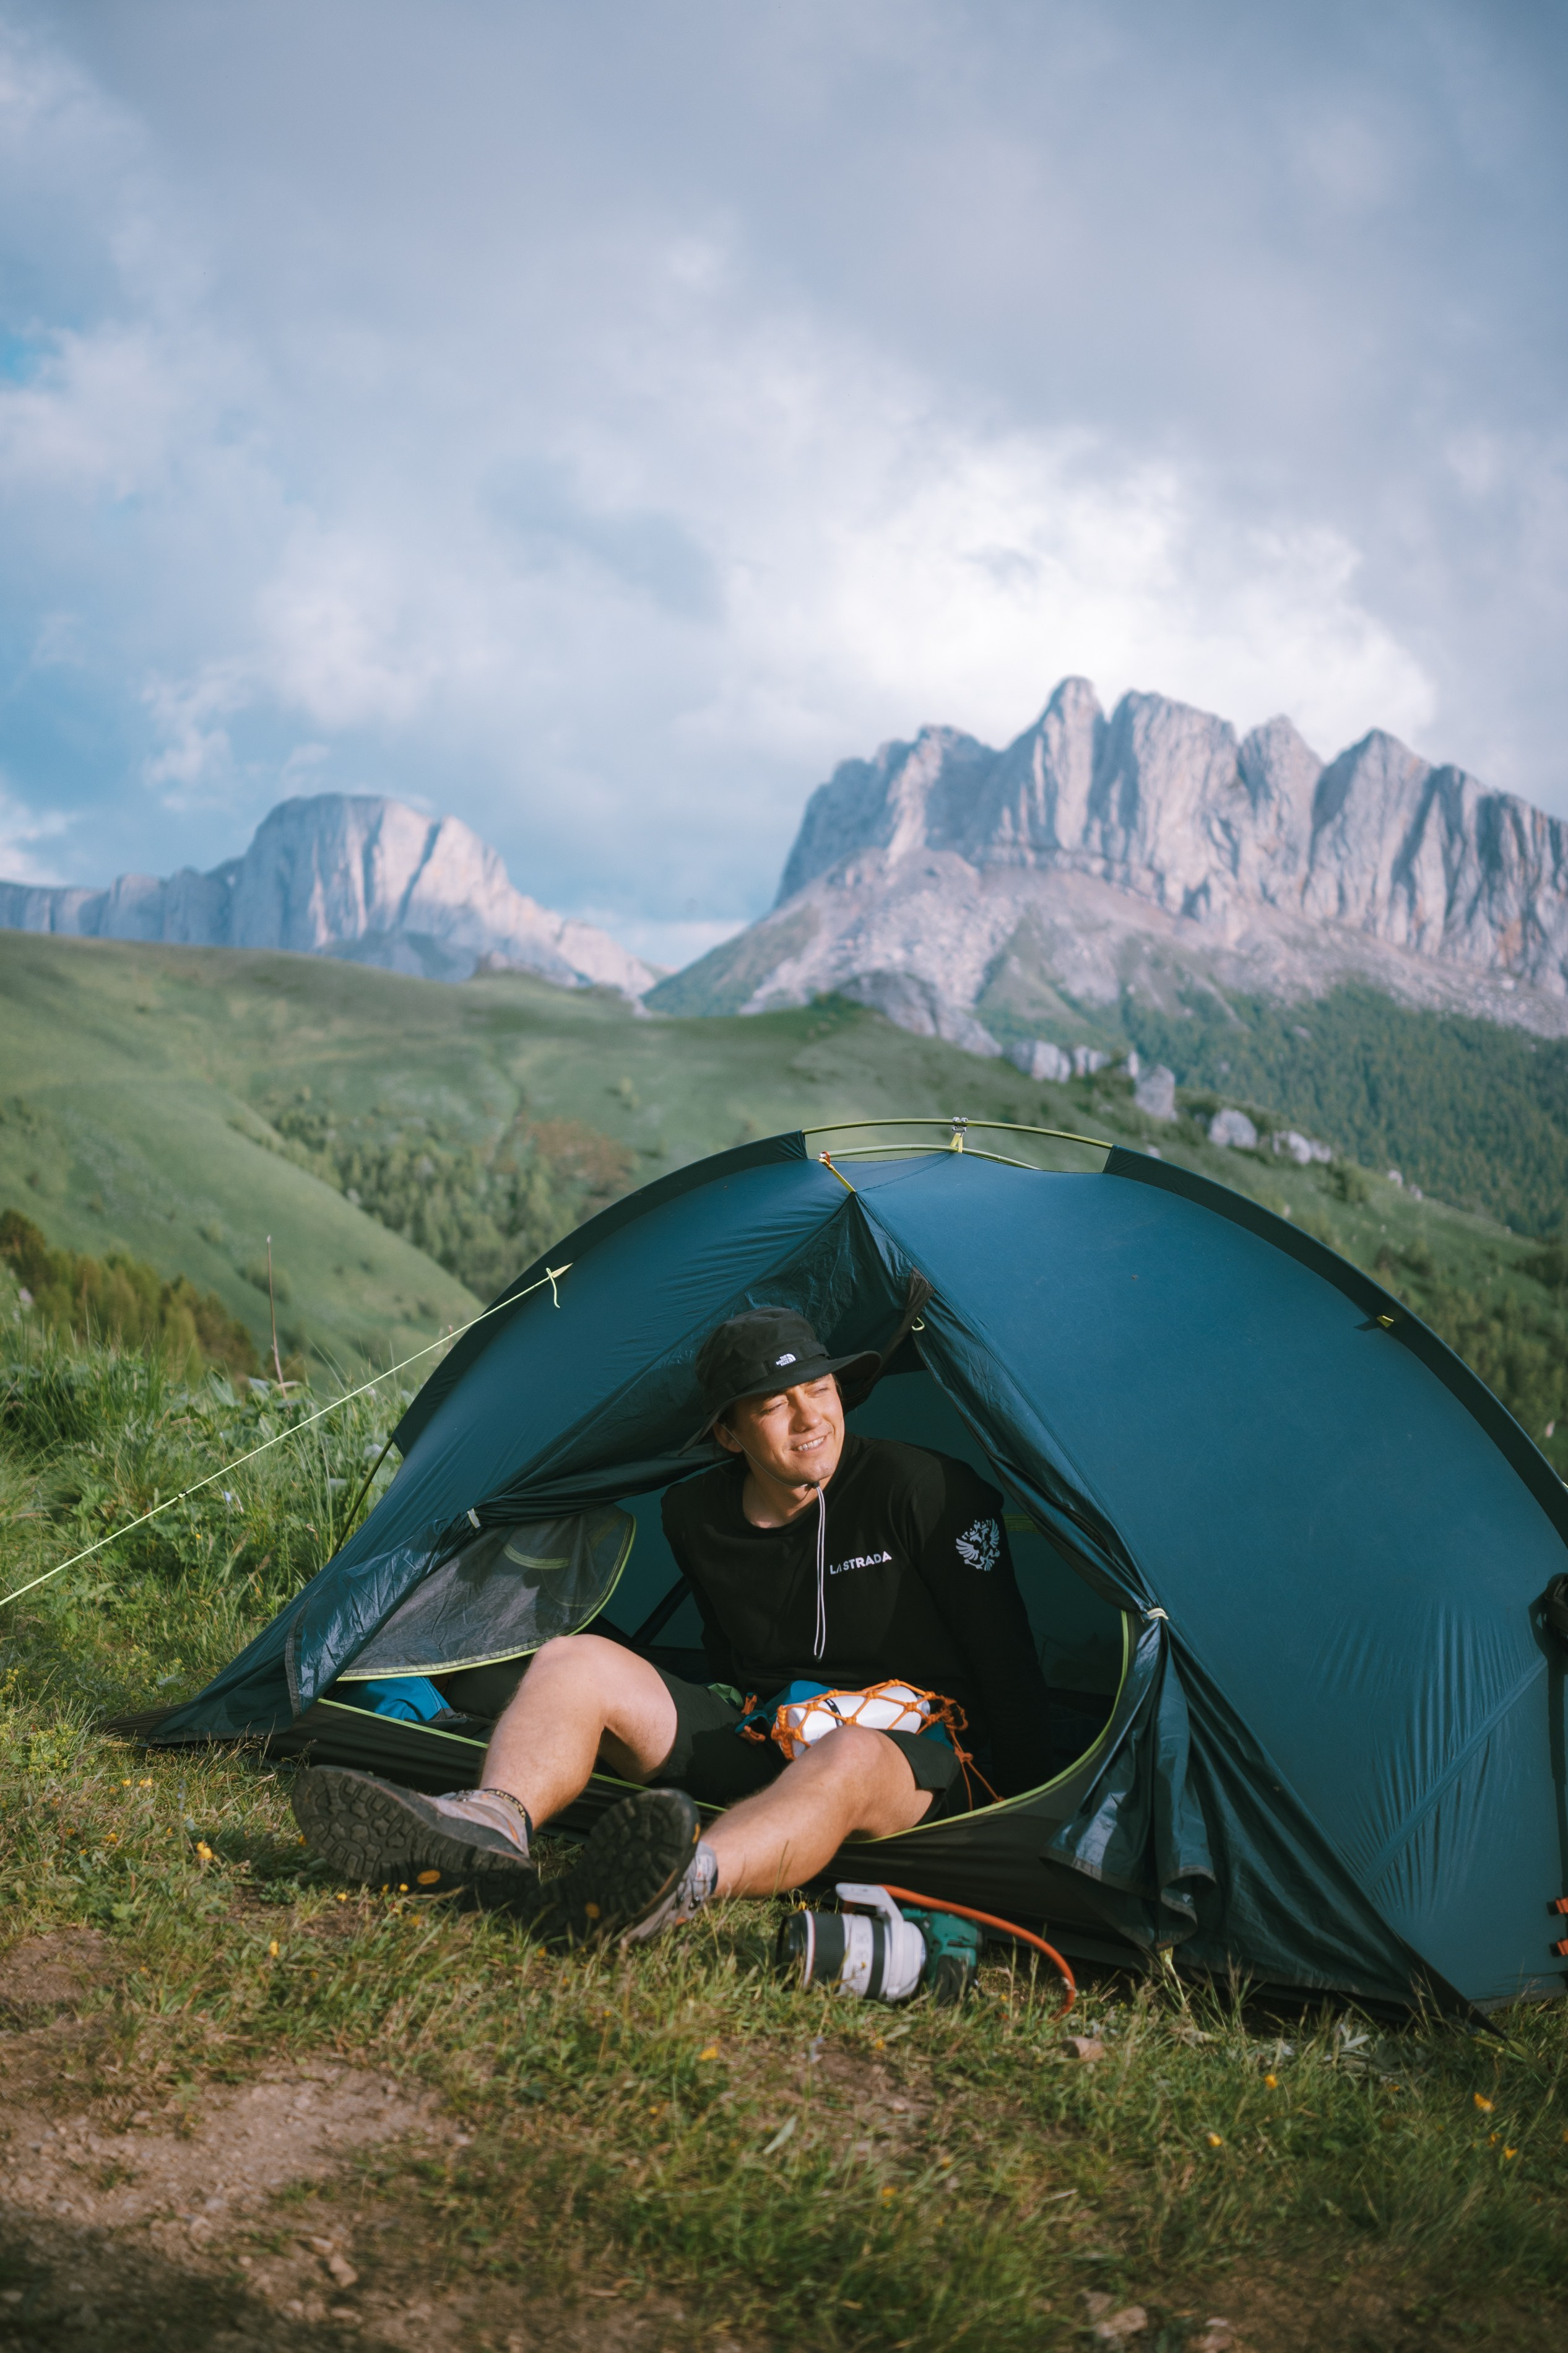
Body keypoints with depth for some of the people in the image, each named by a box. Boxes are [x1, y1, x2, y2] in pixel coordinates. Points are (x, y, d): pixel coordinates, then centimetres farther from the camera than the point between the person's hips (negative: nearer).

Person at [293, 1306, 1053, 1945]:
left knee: (850, 1761, -43)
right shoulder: (695, 1517, 1)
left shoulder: (921, 1489, -13)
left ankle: (691, 1882, -73)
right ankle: (490, 1826, -45)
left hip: (917, 1752, -5)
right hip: (759, 1733, 5)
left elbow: (1002, 1649, -8)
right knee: (576, 1660, -15)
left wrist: (1032, 1793, -5)